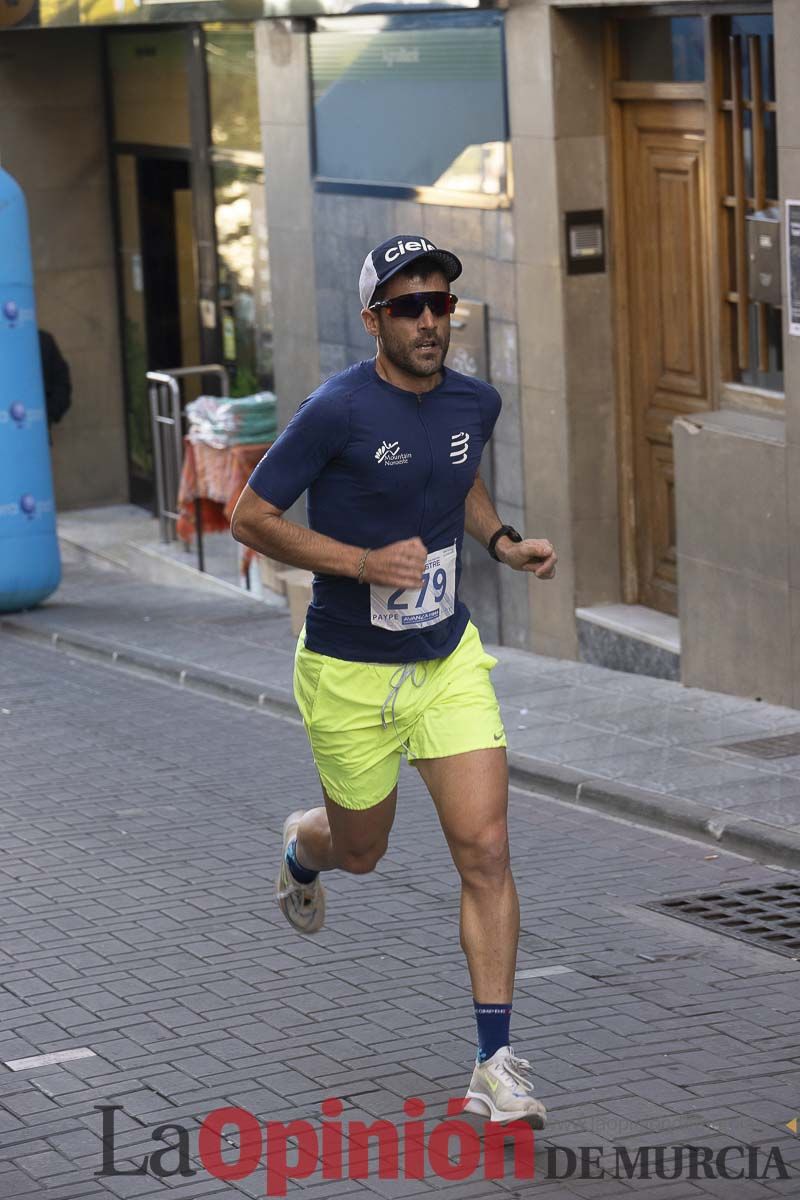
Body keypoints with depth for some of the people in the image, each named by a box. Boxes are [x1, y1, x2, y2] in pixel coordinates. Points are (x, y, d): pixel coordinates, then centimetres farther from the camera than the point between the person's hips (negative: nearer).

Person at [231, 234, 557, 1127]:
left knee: (484, 849, -9)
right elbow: (250, 518, -13)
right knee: (360, 849, 16)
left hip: (449, 659, 4)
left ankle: (495, 1063, -3)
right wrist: (363, 562, -23)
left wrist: (503, 543, 3)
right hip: (349, 672, -3)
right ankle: (301, 848, 56)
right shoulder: (338, 410, -19)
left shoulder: (475, 404, 0)